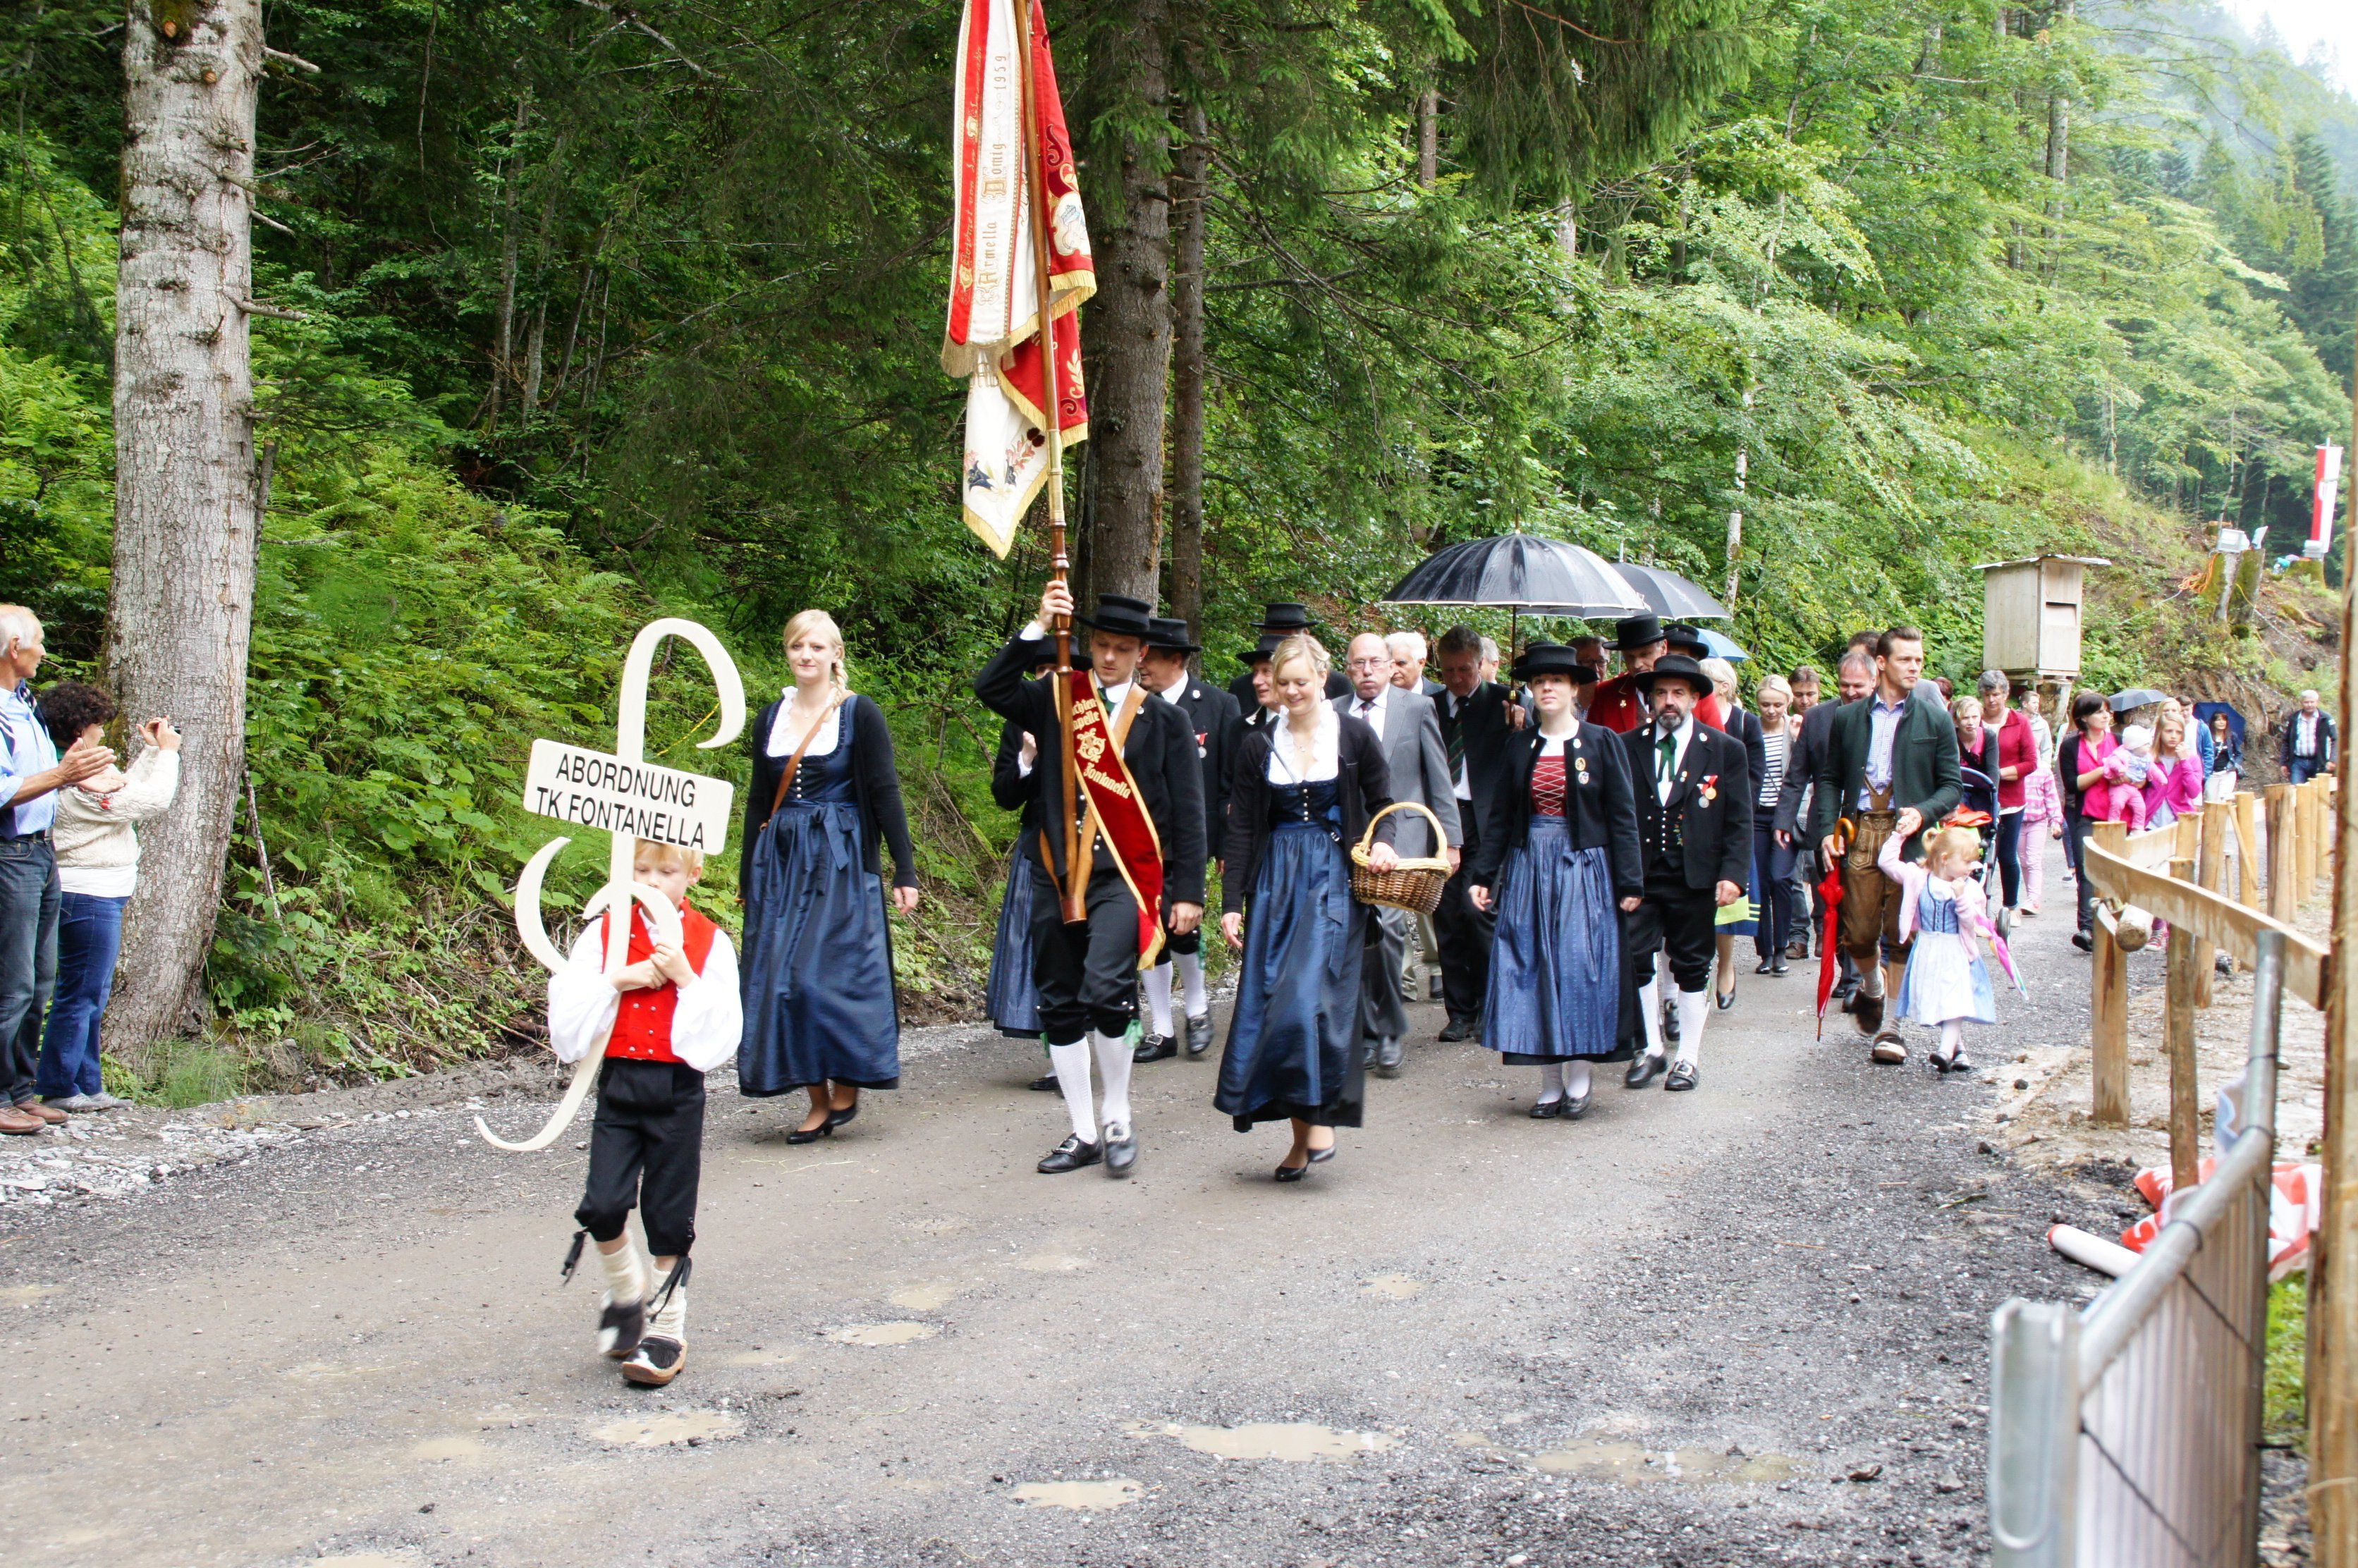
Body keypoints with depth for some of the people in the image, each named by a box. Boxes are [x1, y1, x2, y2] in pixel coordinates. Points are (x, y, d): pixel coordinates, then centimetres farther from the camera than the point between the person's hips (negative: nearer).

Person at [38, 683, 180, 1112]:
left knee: (93, 996, 14)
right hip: (89, 897, -11)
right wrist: (167, 752, -3)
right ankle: (59, 1089, 0)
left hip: (93, 897, 11)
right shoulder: (79, 781, -19)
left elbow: (129, 790, 22)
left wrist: (151, 750, 17)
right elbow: (151, 801, -15)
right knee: (80, 995, -5)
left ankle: (87, 1087, 20)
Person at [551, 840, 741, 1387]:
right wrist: (617, 981, -14)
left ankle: (666, 1332, 19)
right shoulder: (603, 933, 3)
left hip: (678, 1092, -1)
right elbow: (566, 1018, -4)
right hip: (617, 1084, 1)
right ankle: (626, 1294, 20)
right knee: (603, 1206, -9)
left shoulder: (709, 943, -1)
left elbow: (719, 1039, -8)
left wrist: (685, 979, -16)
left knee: (669, 1218, 4)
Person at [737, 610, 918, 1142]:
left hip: (841, 863, -5)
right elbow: (759, 801, 16)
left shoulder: (859, 714, -2)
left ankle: (846, 1086, 6)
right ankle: (819, 1101, 6)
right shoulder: (771, 718, 11)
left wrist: (904, 872, -8)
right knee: (780, 976, 0)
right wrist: (748, 876, 15)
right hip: (781, 860, 5)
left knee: (828, 973, -11)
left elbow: (885, 793, -4)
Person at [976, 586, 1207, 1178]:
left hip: (1124, 878, -3)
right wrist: (1038, 628, -15)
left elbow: (1187, 813, 4)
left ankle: (1117, 1119, -2)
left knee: (1105, 991, -21)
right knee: (1060, 1008, 7)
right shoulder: (1058, 700, 9)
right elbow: (991, 688, -8)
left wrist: (1189, 891, -2)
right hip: (1058, 877, 3)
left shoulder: (1165, 721, 5)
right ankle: (1084, 1134, 19)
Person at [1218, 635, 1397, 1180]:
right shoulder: (1258, 746, 7)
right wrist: (1231, 902, 0)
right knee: (1267, 1000, -1)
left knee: (1312, 993, -16)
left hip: (1335, 877, -3)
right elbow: (1241, 829, 6)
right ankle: (1301, 1134, 6)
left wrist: (1382, 842, -14)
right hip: (1276, 879, 3)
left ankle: (1320, 1118, -6)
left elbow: (1382, 803, 8)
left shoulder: (1354, 737, 1)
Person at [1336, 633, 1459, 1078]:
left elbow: (1439, 779, 5)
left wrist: (1449, 840, 0)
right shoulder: (1332, 715, 9)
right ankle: (1368, 1033, 15)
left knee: (1389, 926, -20)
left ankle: (1390, 1031, -6)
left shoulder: (1417, 710, 5)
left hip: (1402, 836, -3)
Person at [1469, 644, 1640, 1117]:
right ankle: (1550, 1085, 8)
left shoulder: (1602, 743, -1)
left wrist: (1629, 883, -7)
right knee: (1533, 970, 1)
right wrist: (1483, 877, 5)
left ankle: (1578, 1082, 6)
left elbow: (1622, 816, -3)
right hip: (1528, 868, 3)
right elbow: (1501, 816, 10)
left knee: (1580, 968, -5)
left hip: (1584, 869, -3)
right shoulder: (1520, 746, 8)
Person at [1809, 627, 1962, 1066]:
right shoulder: (1848, 719, 10)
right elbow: (1829, 778, 13)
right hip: (1859, 832, 1)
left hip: (1909, 836, -1)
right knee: (1858, 933, 0)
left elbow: (1951, 786, 5)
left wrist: (1922, 812, -14)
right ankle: (1872, 987, 32)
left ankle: (1890, 1025, 8)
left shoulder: (1936, 721, 6)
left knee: (1902, 933, -2)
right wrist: (1828, 828, 0)